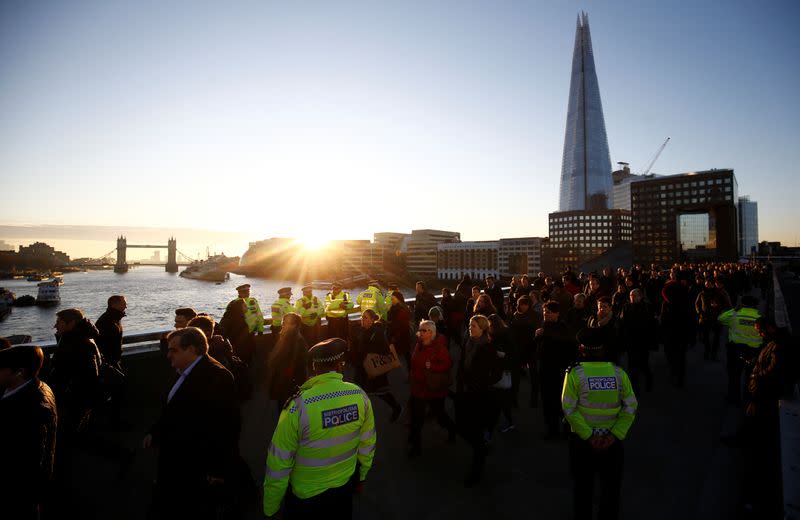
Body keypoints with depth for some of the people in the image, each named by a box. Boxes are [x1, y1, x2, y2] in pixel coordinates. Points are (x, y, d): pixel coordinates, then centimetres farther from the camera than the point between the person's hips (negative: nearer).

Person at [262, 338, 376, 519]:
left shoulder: (299, 406, -29)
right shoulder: (360, 396, -17)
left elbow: (279, 462, -20)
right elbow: (367, 443, -3)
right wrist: (361, 475, 16)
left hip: (305, 494, -3)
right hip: (345, 485, 3)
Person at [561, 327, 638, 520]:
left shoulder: (575, 373, -15)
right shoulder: (618, 372, -8)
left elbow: (569, 409, -19)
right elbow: (631, 406, -11)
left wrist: (589, 436, -14)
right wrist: (615, 435, -12)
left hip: (582, 439, -1)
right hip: (612, 439, 2)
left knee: (583, 485, 18)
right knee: (611, 485, 22)